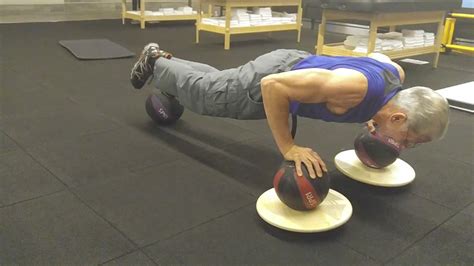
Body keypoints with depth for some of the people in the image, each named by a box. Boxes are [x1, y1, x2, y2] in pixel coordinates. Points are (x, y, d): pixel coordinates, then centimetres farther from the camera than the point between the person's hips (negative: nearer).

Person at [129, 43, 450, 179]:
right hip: (271, 78, -7)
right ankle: (154, 62, 43)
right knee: (201, 91, 18)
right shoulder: (353, 88, -43)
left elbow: (377, 56, 11)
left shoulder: (396, 74, -17)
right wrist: (288, 148, -36)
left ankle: (166, 61, 52)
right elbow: (273, 86, -39)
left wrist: (369, 113, 7)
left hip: (299, 65, 7)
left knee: (212, 81, 29)